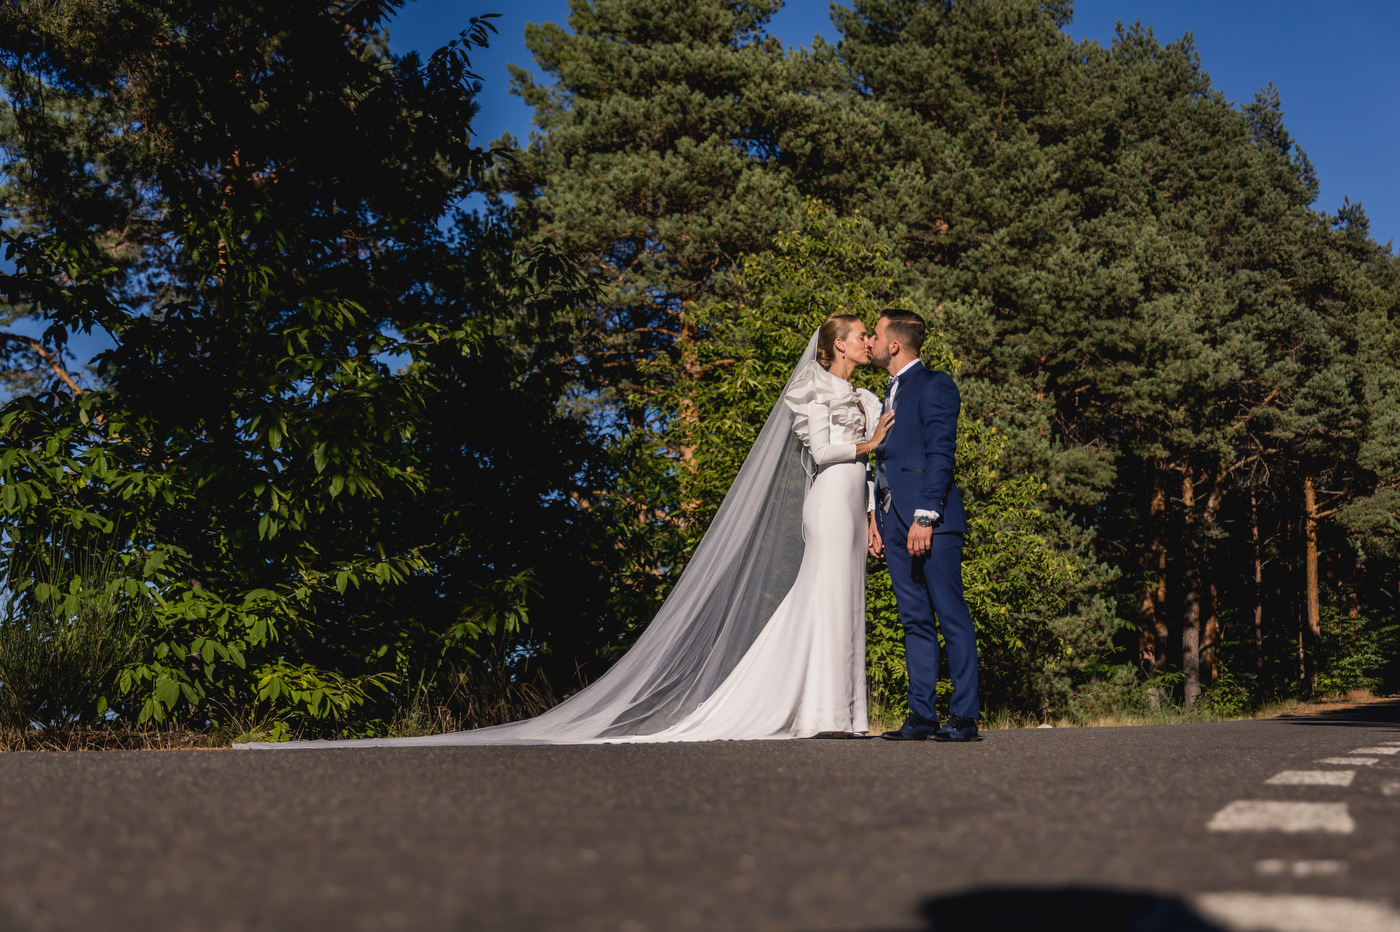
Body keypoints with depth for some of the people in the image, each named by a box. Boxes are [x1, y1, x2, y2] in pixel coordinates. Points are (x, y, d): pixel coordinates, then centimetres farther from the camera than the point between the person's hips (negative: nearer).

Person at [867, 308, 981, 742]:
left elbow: (941, 454, -13)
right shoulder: (891, 393, 23)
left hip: (931, 522, -9)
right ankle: (922, 715, 9)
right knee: (915, 620, 7)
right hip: (896, 522, 9)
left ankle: (963, 716, -2)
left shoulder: (934, 385, -4)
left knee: (952, 618, -5)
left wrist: (925, 516, -20)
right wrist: (876, 518, 15)